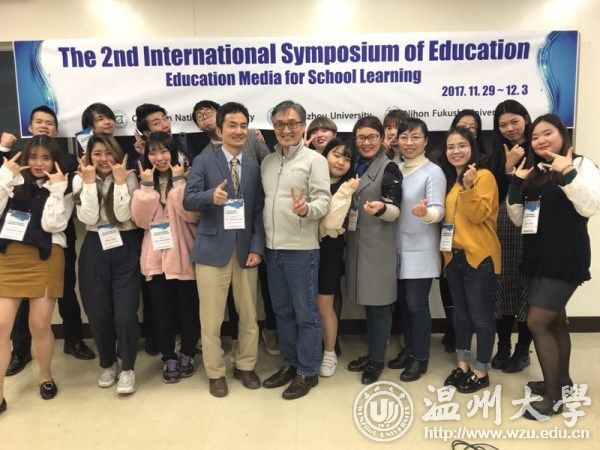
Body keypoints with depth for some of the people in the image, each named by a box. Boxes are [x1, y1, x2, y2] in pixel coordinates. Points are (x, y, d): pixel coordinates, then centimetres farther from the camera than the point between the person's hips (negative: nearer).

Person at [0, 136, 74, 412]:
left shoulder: (63, 189, 5)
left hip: (44, 260, -2)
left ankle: (45, 375, 27)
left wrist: (56, 189, -12)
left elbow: (53, 224, -9)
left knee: (40, 325, 3)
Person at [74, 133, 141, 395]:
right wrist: (90, 182, -13)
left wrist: (120, 181, -17)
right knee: (98, 313, 8)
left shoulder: (128, 177, -2)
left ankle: (127, 368, 14)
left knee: (125, 313, -7)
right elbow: (88, 218, -11)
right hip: (95, 251, 2)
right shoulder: (80, 180, 2)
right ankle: (108, 364, 31)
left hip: (126, 249, -2)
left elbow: (123, 215, -14)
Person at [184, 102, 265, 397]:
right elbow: (188, 200, -9)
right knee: (211, 317, 5)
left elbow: (259, 212, 6)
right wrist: (211, 196, -30)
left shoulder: (254, 168, 11)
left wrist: (257, 248, -5)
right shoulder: (203, 162, 1)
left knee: (249, 315, 12)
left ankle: (245, 366, 31)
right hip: (213, 250, -3)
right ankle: (215, 373, 22)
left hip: (246, 250, 3)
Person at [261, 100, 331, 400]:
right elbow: (262, 201, 15)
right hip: (272, 248, 6)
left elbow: (324, 200, -12)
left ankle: (308, 371, 18)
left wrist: (305, 209, -34)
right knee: (282, 311, 16)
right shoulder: (267, 162, 13)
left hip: (301, 249, -6)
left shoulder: (315, 160, -5)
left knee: (305, 313, 4)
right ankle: (290, 363, 31)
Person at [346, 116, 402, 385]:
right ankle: (371, 353, 26)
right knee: (367, 301, 14)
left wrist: (380, 208, -33)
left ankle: (377, 360, 13)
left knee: (379, 303, 0)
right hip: (357, 243, 7)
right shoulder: (356, 166, 12)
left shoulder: (389, 168, -7)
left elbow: (395, 210, -14)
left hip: (378, 246, -6)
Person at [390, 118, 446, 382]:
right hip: (399, 248, 6)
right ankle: (409, 351, 30)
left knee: (417, 304, -1)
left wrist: (425, 212, -39)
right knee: (402, 302, 14)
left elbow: (438, 211, -19)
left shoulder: (433, 172, -10)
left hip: (421, 250, -6)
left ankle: (420, 358, 16)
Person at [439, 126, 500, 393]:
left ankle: (481, 372, 15)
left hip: (480, 256, -7)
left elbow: (478, 215, -18)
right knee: (460, 313, 14)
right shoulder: (449, 180, 13)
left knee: (480, 315, 1)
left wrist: (468, 186, -28)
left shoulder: (484, 176, -9)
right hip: (454, 256, 7)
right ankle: (462, 366, 26)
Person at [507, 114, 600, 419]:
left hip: (566, 257, -7)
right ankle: (562, 381, 33)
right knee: (555, 321, 17)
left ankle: (553, 397, 2)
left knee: (537, 322, -10)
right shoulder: (534, 173, 11)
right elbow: (518, 219, 8)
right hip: (538, 257, 7)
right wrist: (516, 184, -4)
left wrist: (567, 173, -27)